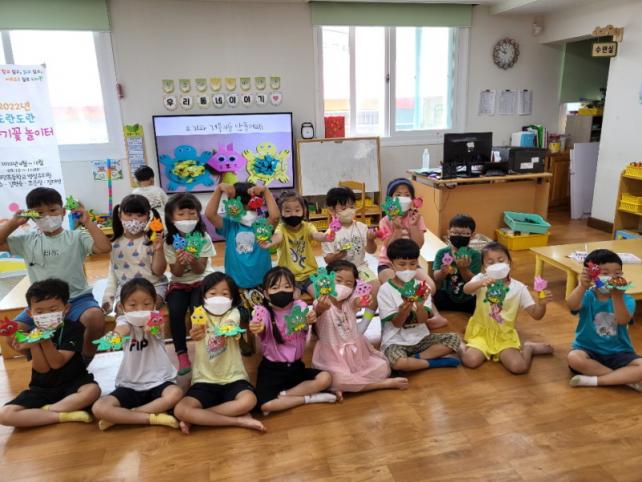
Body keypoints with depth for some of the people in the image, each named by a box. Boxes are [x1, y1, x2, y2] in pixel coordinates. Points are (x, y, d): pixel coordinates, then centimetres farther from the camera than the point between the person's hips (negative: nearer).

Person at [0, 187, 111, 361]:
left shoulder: (77, 237, -2)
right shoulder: (27, 240, 9)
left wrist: (87, 222, -16)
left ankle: (84, 363, -7)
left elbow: (105, 248, -17)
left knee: (96, 319, -34)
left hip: (77, 299, -3)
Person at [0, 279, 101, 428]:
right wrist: (33, 344, -27)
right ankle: (63, 415, -23)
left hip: (73, 383, -3)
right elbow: (42, 368, -12)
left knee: (93, 390, -35)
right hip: (42, 388, 3)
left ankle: (47, 410, -17)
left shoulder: (74, 328, -11)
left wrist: (45, 340, -29)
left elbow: (57, 363, -18)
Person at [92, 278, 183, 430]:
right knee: (99, 408, -22)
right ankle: (154, 417, -19)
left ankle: (124, 416, -16)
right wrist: (120, 333, -56)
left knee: (176, 394, -32)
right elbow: (121, 331, -29)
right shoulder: (124, 320, -4)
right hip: (130, 385, 1)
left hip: (158, 382, -1)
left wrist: (151, 326, -57)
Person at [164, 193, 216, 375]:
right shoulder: (169, 241, -9)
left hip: (201, 281, -1)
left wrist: (193, 261, -34)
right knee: (175, 311, -25)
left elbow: (200, 270, -12)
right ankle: (182, 354, -9)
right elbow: (177, 273, -7)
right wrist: (179, 262, -29)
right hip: (179, 283, 1)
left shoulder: (204, 238, -12)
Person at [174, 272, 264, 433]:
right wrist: (195, 334, -52)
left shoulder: (233, 313, -1)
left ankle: (197, 417, -12)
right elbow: (197, 333, -25)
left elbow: (231, 325, -27)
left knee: (249, 400, -32)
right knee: (180, 410, -25)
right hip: (205, 380, 1)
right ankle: (239, 420, -19)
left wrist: (230, 330, -54)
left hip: (233, 378, -1)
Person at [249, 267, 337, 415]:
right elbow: (260, 328, -34)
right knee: (265, 405, -26)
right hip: (272, 368, -2)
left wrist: (311, 320, -51)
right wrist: (256, 328, -59)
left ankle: (283, 395, -9)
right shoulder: (264, 311, -12)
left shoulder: (299, 306, -6)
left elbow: (305, 326, -26)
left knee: (325, 378, -20)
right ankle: (309, 398, -8)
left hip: (296, 366, 3)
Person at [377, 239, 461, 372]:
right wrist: (407, 306, -32)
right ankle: (435, 362, -11)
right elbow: (396, 323, -13)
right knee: (397, 362, -36)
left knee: (454, 339, -11)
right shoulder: (385, 290, -11)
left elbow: (422, 320, -9)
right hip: (396, 341, -4)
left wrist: (420, 304, -30)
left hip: (420, 337, 4)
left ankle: (415, 358, -11)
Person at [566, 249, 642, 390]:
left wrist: (617, 296, -41)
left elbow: (623, 320, -24)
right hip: (589, 350, -1)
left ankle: (594, 380, -21)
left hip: (618, 353, 1)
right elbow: (572, 305, -31)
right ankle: (626, 378, -18)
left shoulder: (626, 300, -4)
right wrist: (582, 286, -50)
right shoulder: (587, 297, -7)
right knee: (574, 358, -33)